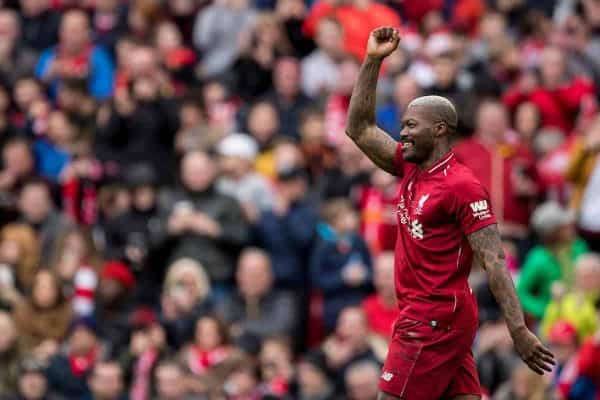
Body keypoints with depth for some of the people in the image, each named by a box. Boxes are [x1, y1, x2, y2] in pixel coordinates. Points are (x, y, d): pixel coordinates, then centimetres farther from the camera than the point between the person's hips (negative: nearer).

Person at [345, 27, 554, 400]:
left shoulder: (462, 186, -14)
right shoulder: (412, 169, 11)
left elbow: (494, 261, -17)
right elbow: (360, 129, 18)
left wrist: (519, 331, -22)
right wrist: (372, 61, 11)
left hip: (433, 322, -8)